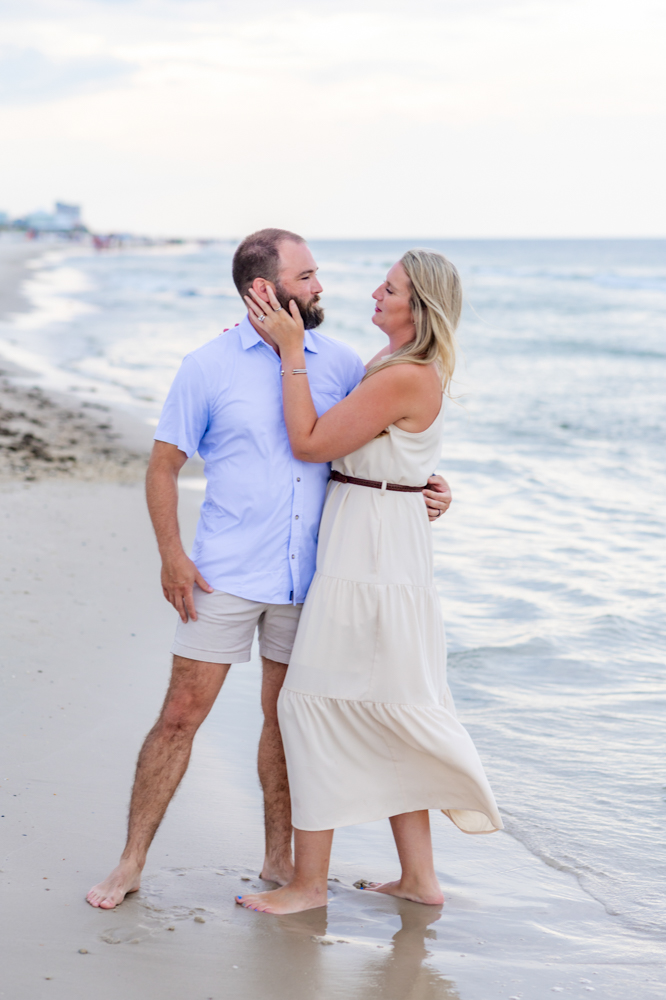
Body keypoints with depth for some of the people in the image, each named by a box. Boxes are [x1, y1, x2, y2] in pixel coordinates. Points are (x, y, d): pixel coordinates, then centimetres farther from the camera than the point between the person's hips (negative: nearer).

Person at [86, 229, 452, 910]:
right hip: (225, 575, -3)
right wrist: (171, 556, -11)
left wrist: (425, 487, -4)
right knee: (181, 714, -1)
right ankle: (131, 863, 10)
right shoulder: (208, 367, -4)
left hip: (308, 579, 3)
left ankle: (279, 860, 26)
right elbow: (164, 464, -1)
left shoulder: (341, 364, 4)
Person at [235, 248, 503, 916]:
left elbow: (309, 442, -17)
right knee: (388, 714, 15)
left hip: (367, 556, -10)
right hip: (384, 556, 10)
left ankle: (309, 881, 8)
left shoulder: (404, 378, -20)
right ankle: (418, 876, 22)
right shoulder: (414, 369, 12)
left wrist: (292, 349, -14)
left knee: (314, 703, -1)